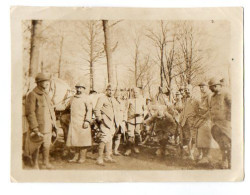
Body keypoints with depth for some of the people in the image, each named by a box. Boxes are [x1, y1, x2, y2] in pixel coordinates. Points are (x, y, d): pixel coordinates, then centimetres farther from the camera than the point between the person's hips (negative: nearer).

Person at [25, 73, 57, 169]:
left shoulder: (46, 95, 13)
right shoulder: (32, 95, -14)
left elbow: (51, 110, 21)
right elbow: (30, 113, -18)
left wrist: (54, 123, 16)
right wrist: (35, 129, -20)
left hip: (48, 127, 7)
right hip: (38, 127, -7)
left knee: (47, 145, 16)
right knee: (36, 147, 6)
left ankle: (46, 163, 31)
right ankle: (35, 165, 21)